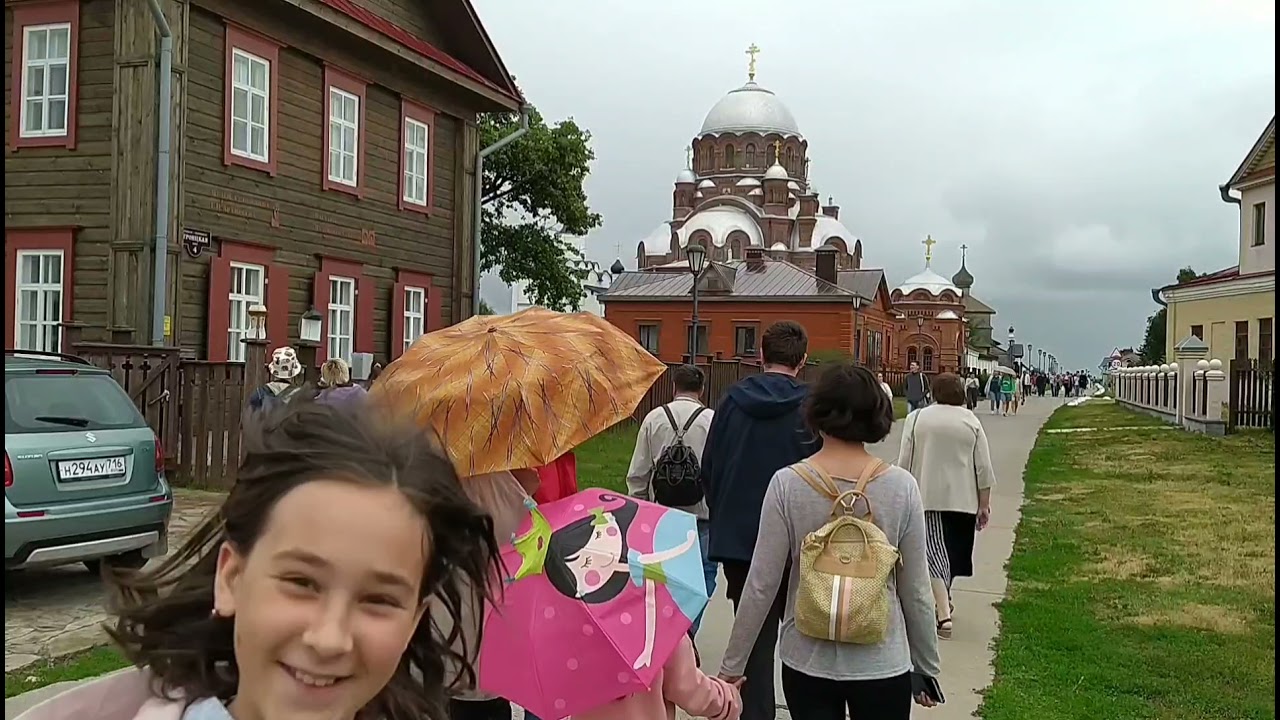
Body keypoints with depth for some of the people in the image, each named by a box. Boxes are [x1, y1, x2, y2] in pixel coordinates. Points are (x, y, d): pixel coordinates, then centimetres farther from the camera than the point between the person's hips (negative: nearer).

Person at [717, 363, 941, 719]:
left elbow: (761, 586, -9)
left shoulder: (787, 484, -11)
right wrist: (926, 668, 11)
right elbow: (916, 591, -3)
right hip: (882, 664, 1)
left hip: (806, 662, 0)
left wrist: (732, 666, 2)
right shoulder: (901, 487, -9)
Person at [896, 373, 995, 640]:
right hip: (963, 499, 2)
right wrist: (984, 505, 6)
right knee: (953, 552, 17)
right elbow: (984, 468, 1)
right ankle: (943, 602, 33)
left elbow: (904, 462, -2)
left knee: (935, 551, -4)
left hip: (927, 497, -2)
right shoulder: (972, 422, 3)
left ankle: (944, 615, -16)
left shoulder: (916, 418, 0)